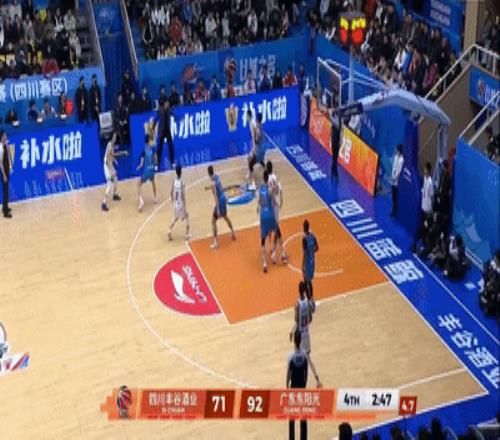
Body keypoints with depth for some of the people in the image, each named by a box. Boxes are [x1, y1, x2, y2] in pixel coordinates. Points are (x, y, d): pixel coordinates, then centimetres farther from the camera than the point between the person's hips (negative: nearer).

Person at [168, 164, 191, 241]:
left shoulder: (174, 181, -5)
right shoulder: (182, 183, -21)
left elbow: (171, 193, 4)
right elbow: (183, 196, -21)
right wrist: (185, 209, -15)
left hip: (175, 204, 5)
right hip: (181, 205, -5)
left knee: (175, 218, 29)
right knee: (187, 217, 19)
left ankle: (170, 230, 12)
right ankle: (187, 235, 19)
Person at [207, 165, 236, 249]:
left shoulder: (212, 183, -24)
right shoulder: (217, 176, 1)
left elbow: (216, 197, -25)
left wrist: (218, 210, -25)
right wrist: (210, 187, 29)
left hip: (220, 201, -8)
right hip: (224, 198, 8)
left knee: (213, 221, -3)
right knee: (225, 216, 30)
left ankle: (215, 242, -6)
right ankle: (233, 232, 47)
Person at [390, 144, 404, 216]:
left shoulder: (401, 160, -21)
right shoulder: (396, 156, 6)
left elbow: (399, 171, -21)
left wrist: (394, 178, -17)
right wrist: (392, 176, 5)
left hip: (396, 181, -8)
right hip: (393, 180, 8)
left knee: (395, 197, 1)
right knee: (393, 196, 16)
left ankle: (395, 212, 11)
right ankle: (393, 211, 26)